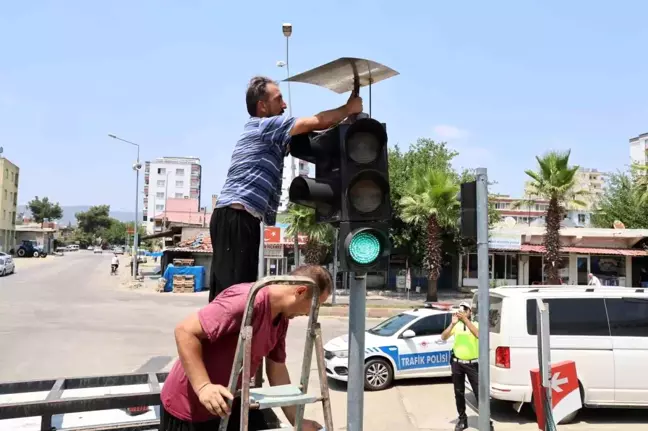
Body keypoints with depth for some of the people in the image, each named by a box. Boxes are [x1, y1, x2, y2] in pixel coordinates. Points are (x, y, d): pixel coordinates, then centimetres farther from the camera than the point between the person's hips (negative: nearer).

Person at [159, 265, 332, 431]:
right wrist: (203, 387, -33)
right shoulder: (248, 301, -29)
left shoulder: (281, 319, 0)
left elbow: (278, 371, 9)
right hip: (188, 406, -7)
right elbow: (185, 331, -28)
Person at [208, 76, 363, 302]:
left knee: (227, 291, 8)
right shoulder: (263, 125, -3)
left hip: (234, 217, 10)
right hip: (237, 217, -10)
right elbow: (316, 122, -6)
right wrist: (348, 109, 10)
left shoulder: (266, 134, 26)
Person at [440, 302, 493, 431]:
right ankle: (462, 419, 24)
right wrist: (452, 323, -21)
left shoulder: (476, 324, -2)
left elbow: (478, 335, -25)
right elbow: (443, 337, -9)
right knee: (459, 392, 10)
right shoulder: (456, 325, 4)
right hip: (457, 363, 3)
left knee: (479, 393, -3)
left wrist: (466, 320, -29)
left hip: (472, 364, -3)